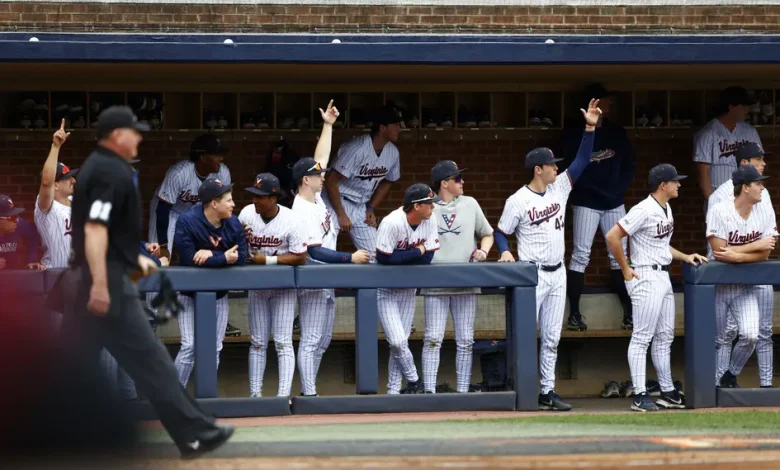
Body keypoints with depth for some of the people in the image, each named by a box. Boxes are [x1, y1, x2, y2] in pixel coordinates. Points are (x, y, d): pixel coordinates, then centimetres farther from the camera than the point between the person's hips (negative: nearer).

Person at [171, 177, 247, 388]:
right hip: (191, 295, -4)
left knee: (214, 349, 8)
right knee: (189, 347, -9)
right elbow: (190, 260, -30)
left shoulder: (234, 224, -8)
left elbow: (241, 258, -16)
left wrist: (211, 255, -29)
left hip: (219, 295, 4)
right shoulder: (187, 222, -22)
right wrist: (223, 258, -26)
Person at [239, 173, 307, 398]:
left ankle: (284, 395, -6)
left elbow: (300, 257, -17)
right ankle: (255, 394, 13)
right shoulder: (247, 214, -7)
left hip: (283, 287, -4)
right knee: (257, 342, 9)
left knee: (283, 342, -5)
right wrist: (242, 239, -20)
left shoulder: (290, 220, -18)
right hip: (257, 285, 4)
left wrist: (268, 260, -22)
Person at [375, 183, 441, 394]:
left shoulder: (429, 223, -9)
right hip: (386, 289, -5)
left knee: (401, 341, 7)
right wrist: (417, 252, -21)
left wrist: (402, 256, -22)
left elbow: (427, 258, -12)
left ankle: (393, 392, 14)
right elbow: (384, 258, -28)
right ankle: (413, 382, 8)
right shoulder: (392, 223, -25)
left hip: (408, 289, 5)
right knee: (397, 341, -12)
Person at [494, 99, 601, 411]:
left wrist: (590, 128, -8)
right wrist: (505, 251, -22)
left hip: (557, 274, 6)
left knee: (551, 338, 9)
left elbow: (582, 161, 2)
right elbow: (501, 232, -1)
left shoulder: (559, 188, 6)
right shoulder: (517, 200, -9)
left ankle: (547, 392, 13)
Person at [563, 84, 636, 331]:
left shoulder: (617, 132, 11)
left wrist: (619, 187, 0)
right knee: (580, 255, -7)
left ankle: (629, 312, 7)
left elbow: (630, 164, 13)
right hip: (586, 202, -4)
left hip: (614, 202, 4)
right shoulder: (575, 133, -2)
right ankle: (574, 313, -4)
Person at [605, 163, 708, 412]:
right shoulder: (644, 211, -17)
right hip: (646, 277, -10)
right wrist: (625, 270, -14)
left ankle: (667, 392, 19)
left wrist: (685, 257, 13)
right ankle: (640, 396, -6)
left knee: (665, 336, 13)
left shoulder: (667, 209, 12)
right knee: (642, 337, -7)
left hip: (664, 277, 10)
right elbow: (612, 236, -20)